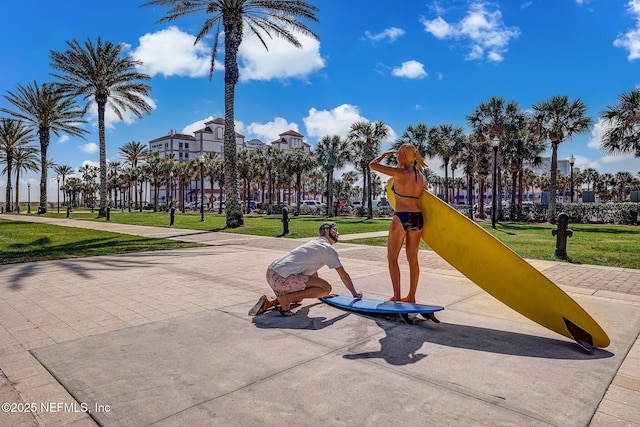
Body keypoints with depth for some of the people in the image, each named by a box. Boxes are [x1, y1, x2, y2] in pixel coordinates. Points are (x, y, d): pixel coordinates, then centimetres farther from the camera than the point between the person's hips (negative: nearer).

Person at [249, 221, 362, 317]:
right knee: (326, 288, -10)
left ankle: (268, 303, 11)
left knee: (299, 297, 31)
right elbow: (344, 275, 4)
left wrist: (321, 293, 48)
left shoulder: (314, 244, 26)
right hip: (283, 277, -10)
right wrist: (354, 293, 18)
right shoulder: (329, 249, 0)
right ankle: (285, 299, -11)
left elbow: (313, 273, 38)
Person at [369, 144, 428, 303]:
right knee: (413, 259, 13)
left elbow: (372, 165, -6)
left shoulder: (400, 173, -10)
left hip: (401, 218, -6)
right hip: (418, 218, 7)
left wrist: (385, 154, 11)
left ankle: (397, 295, 5)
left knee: (392, 257, 7)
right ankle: (411, 296, 21)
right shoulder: (421, 177, 10)